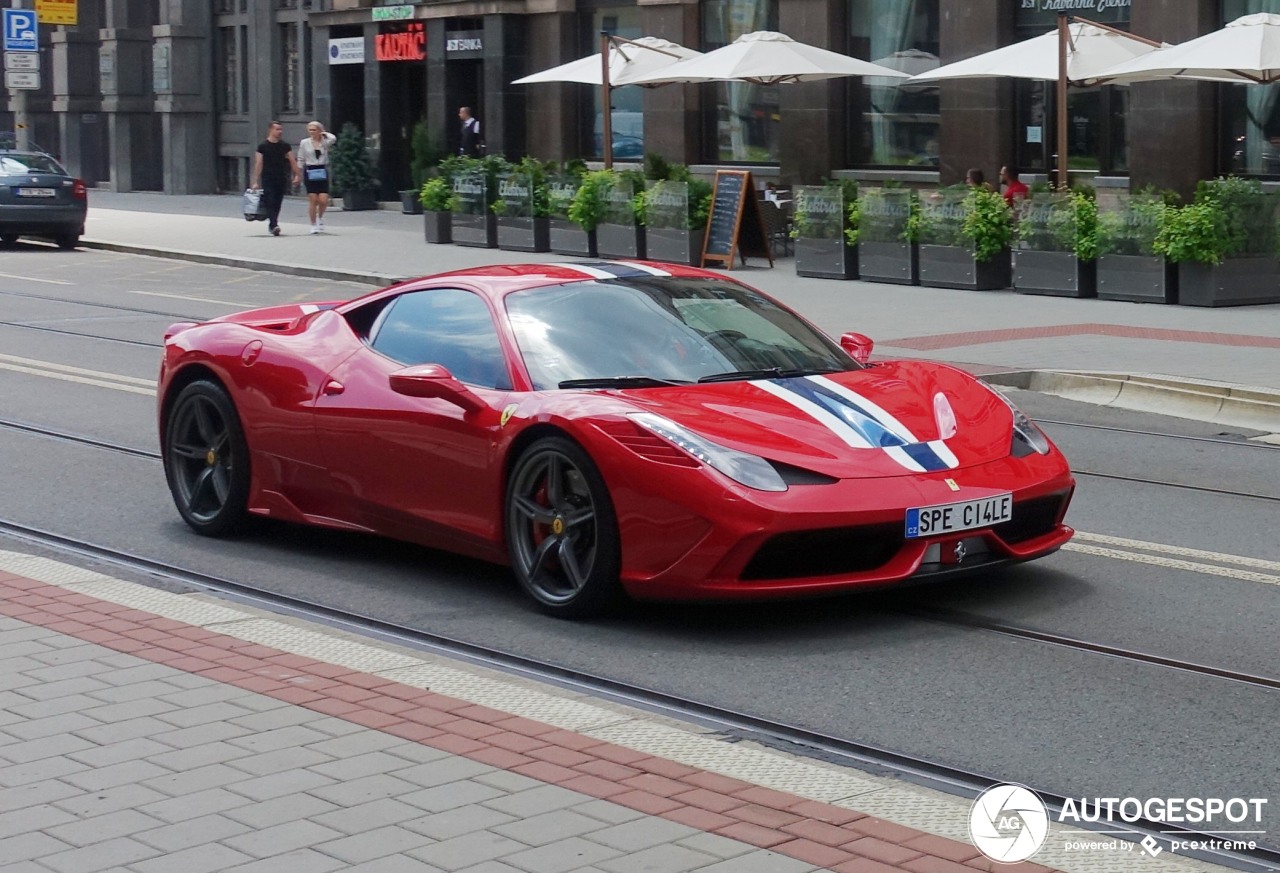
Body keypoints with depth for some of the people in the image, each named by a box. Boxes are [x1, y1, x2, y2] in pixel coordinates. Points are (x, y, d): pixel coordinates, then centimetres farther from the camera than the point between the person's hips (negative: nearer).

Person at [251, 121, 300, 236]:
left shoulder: (285, 146, 9)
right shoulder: (262, 146, -2)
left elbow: (292, 161, 12)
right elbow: (258, 164, -4)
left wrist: (297, 175, 0)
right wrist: (256, 182, -8)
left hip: (281, 179, 4)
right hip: (268, 179, -4)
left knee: (277, 204, 7)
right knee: (270, 203, -13)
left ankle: (272, 225, 19)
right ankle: (274, 225, -21)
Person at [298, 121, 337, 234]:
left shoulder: (325, 142, 3)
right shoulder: (304, 143, 4)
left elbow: (333, 139, -20)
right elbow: (300, 160, 8)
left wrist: (325, 133, -2)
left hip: (322, 172, 1)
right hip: (310, 172, -1)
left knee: (323, 200, -7)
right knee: (313, 200, -3)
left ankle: (320, 217, 23)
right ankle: (314, 225, 7)